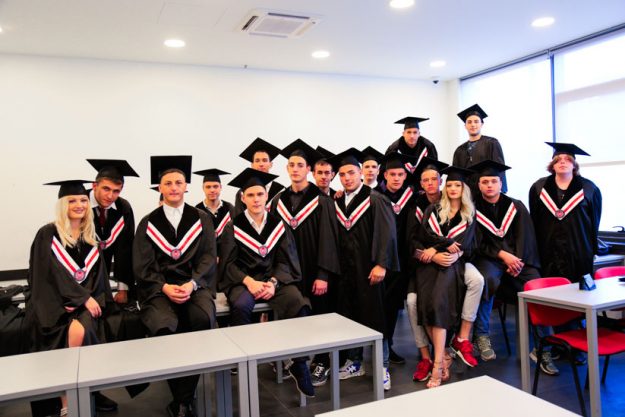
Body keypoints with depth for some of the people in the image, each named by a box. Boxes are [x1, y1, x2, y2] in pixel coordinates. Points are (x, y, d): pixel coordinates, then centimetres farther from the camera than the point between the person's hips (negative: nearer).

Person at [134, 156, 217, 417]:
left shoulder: (201, 220, 12)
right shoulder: (148, 223, 11)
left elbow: (208, 258, 3)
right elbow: (142, 266, 5)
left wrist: (191, 284, -15)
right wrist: (165, 287, -13)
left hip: (196, 284, 0)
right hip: (158, 288, 0)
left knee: (202, 319, -32)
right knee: (165, 327, -31)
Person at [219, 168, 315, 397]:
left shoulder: (278, 224, 7)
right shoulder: (233, 226, 1)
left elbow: (285, 260, 3)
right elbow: (229, 263, -1)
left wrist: (273, 282, -15)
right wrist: (249, 282, -19)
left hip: (275, 278, 2)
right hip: (243, 280, -1)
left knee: (299, 305, -27)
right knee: (241, 306, -36)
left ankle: (299, 364, -11)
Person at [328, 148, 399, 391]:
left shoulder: (374, 199, -7)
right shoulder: (337, 203, 10)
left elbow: (386, 232, -14)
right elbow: (335, 238, 14)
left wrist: (381, 264, -21)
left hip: (368, 268, -5)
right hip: (345, 269, 6)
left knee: (374, 315, 1)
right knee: (349, 315, 11)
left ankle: (382, 367, 13)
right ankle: (355, 362, 25)